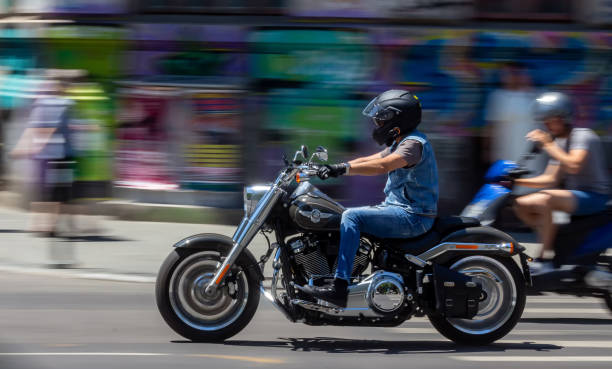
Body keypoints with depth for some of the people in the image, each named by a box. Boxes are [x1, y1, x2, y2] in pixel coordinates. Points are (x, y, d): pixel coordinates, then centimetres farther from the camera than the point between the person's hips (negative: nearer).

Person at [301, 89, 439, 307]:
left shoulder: (414, 143, -15)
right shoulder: (400, 144, 18)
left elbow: (382, 166, -31)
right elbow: (367, 161, 18)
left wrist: (343, 169, -37)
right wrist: (331, 167, 6)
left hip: (413, 216, -11)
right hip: (399, 209, 11)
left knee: (352, 217, -24)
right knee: (349, 216, 12)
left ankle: (339, 288, -31)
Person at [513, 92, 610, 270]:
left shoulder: (583, 136, -12)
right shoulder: (558, 143, 13)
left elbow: (574, 166, -30)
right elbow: (551, 180, 11)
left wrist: (548, 145, -24)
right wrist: (517, 181, 2)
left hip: (594, 195, -9)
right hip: (573, 193, 9)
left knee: (543, 200, -32)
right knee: (521, 205, -1)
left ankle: (544, 260, -29)